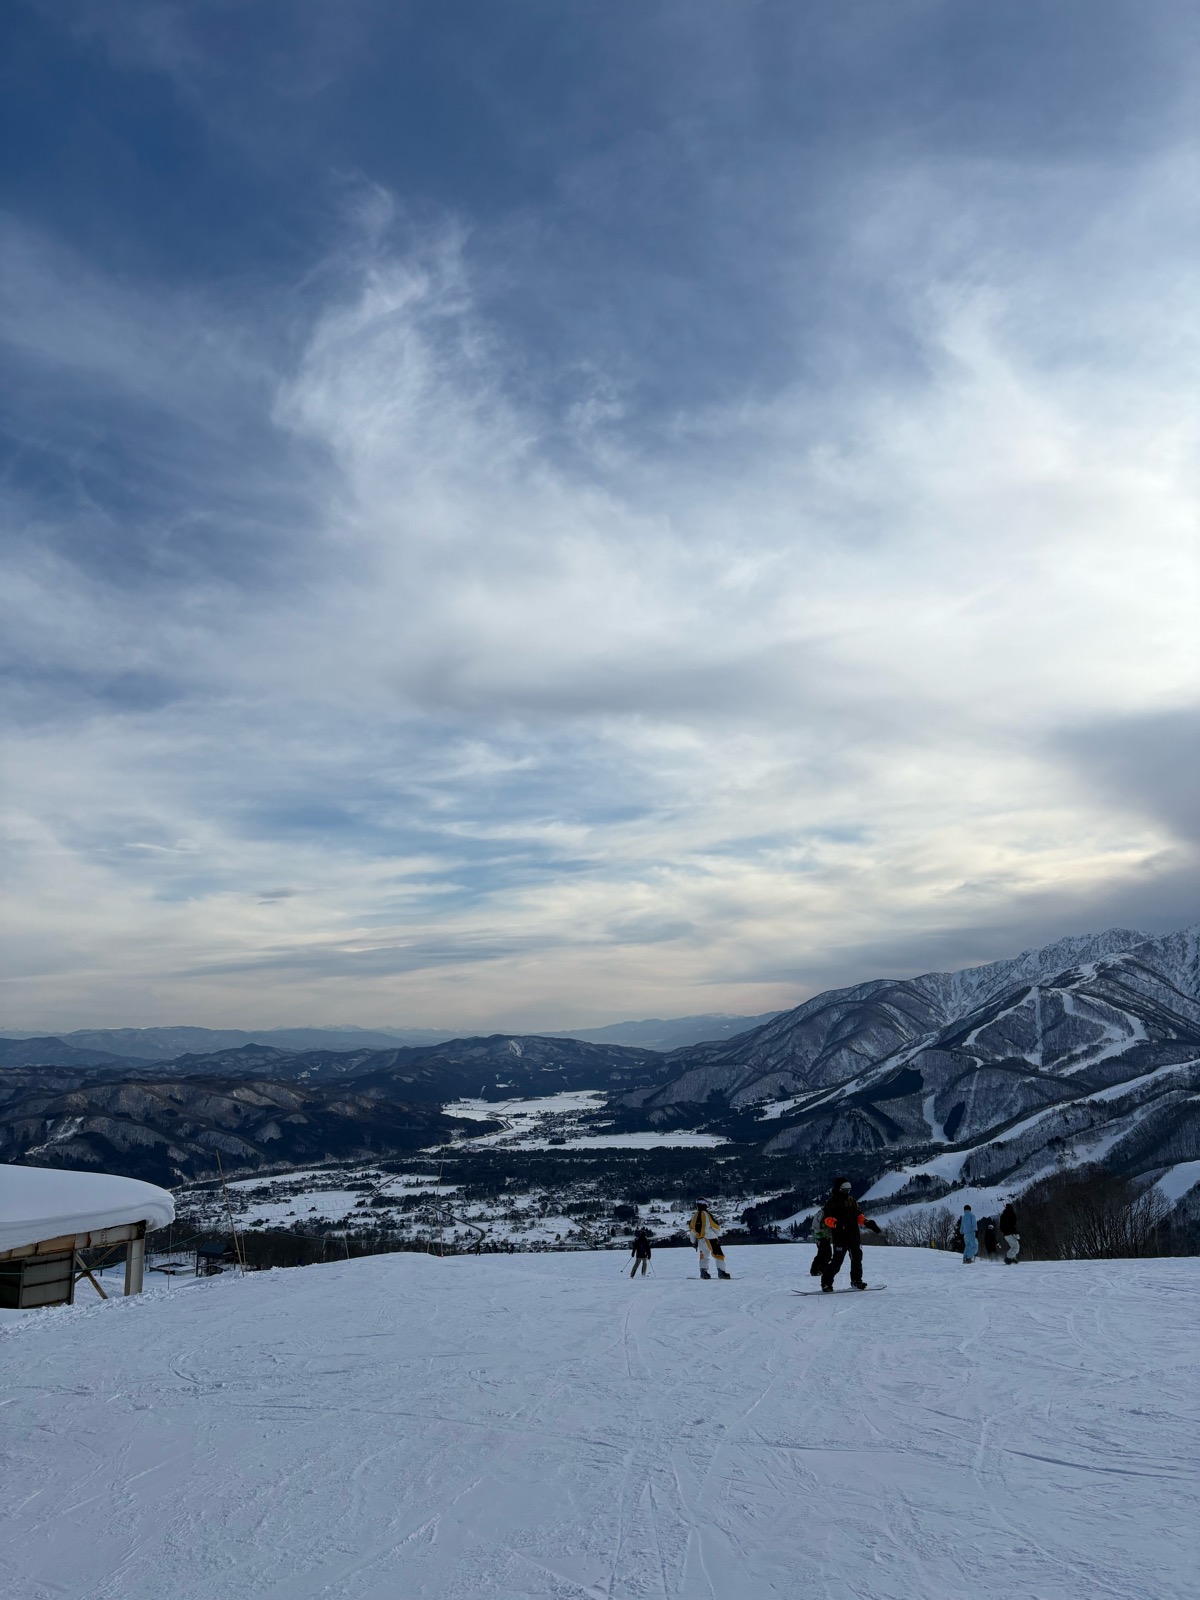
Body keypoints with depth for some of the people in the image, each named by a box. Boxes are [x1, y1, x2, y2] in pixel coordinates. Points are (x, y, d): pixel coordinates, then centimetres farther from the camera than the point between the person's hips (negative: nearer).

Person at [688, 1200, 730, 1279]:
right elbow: (717, 1226, -5)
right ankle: (721, 1272, -6)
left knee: (704, 1255, 21)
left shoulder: (694, 1216, 4)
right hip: (710, 1239, -5)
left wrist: (694, 1241, 19)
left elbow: (691, 1229, 10)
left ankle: (703, 1272, 13)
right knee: (718, 1255, 1)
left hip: (699, 1240, 5)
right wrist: (716, 1233, 17)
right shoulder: (707, 1214, -10)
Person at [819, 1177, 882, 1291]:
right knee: (837, 1261, -9)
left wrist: (867, 1223, 0)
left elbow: (858, 1215, 17)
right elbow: (826, 1218, -11)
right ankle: (826, 1283, -1)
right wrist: (834, 1222, -32)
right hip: (840, 1238, -6)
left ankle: (856, 1280, 31)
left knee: (857, 1258, 12)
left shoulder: (851, 1200, 15)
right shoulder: (831, 1203, -3)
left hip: (854, 1236, 6)